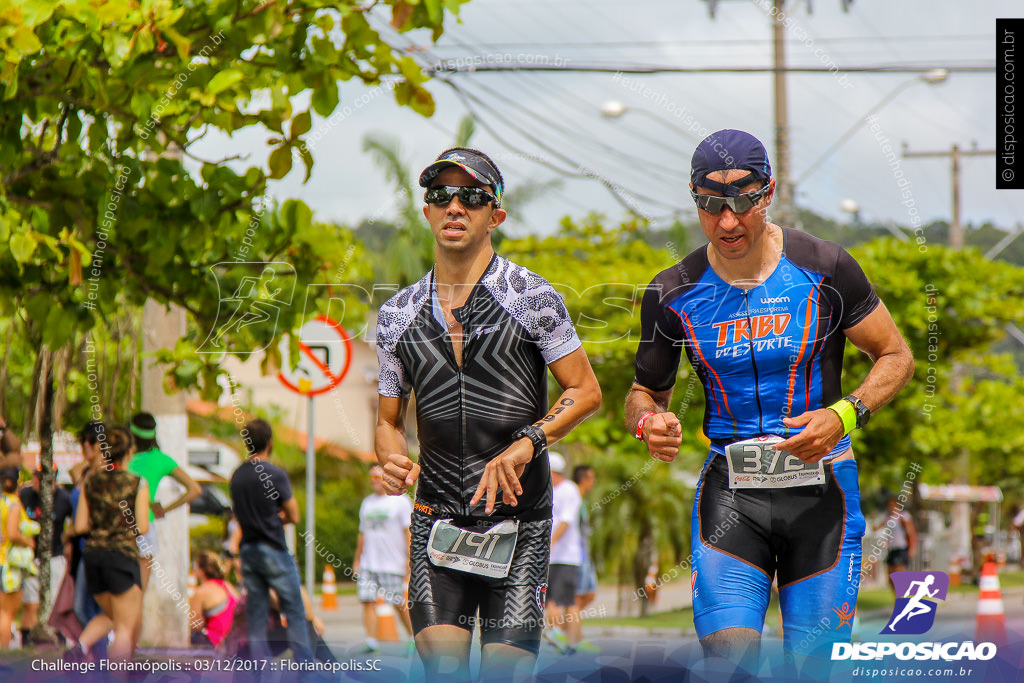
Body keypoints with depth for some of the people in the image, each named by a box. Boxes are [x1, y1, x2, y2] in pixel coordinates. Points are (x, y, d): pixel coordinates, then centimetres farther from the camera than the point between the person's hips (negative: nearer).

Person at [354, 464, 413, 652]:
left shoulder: (400, 501, -1)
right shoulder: (367, 503, 16)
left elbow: (409, 532, -5)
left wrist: (410, 559, -11)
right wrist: (357, 560, 21)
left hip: (392, 564, -5)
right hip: (368, 564, 5)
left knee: (399, 603, -2)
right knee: (368, 601, -6)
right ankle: (371, 641, -6)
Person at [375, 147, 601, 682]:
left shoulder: (531, 297, 0)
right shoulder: (398, 315, 10)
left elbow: (586, 391, 1)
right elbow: (389, 419, 17)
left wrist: (525, 443, -15)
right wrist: (392, 460, -6)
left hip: (519, 519, -2)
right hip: (437, 517, 2)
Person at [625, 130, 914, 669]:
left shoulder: (823, 268, -4)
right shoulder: (672, 295, 1)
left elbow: (896, 356, 4)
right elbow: (646, 391, 14)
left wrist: (843, 415, -14)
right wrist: (648, 422, -11)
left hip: (820, 489, -1)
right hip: (730, 493, 1)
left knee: (815, 668, -2)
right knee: (728, 659, -16)